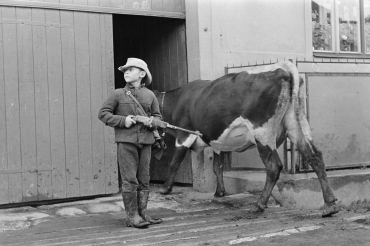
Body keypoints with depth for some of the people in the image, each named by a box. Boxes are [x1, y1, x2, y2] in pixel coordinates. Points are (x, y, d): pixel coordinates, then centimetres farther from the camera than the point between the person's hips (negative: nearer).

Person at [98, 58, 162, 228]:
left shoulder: (149, 95, 10)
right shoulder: (118, 94, 3)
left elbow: (158, 116, 17)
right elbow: (103, 114, 3)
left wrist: (152, 121, -6)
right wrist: (122, 120, -9)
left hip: (145, 141, 3)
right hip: (126, 141, -3)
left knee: (144, 180, 8)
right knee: (129, 179, -4)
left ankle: (142, 213, 17)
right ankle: (132, 216, 3)